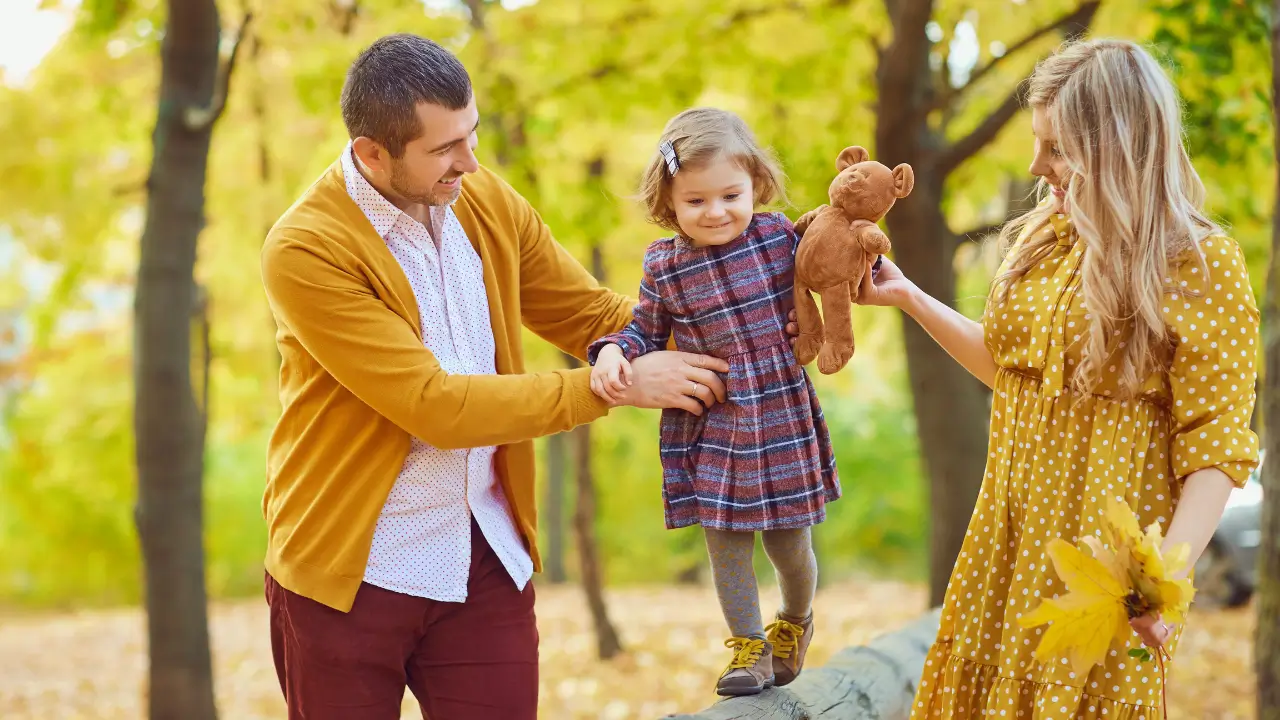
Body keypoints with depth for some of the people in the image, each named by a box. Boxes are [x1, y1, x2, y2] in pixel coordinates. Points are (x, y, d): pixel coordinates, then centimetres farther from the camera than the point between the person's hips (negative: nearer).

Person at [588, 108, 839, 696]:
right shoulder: (664, 266, -6)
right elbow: (645, 330, 7)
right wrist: (613, 352, -12)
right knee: (727, 543, 5)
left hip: (783, 420, 0)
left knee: (789, 543, 12)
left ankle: (796, 622, 42)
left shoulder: (778, 235, -5)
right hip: (711, 429, 0)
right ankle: (750, 647, 26)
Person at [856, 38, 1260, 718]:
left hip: (1103, 556, -6)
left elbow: (1215, 446, -16)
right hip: (1010, 539, 6)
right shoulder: (1047, 238, 7)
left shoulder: (1202, 267, -14)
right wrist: (909, 297, 15)